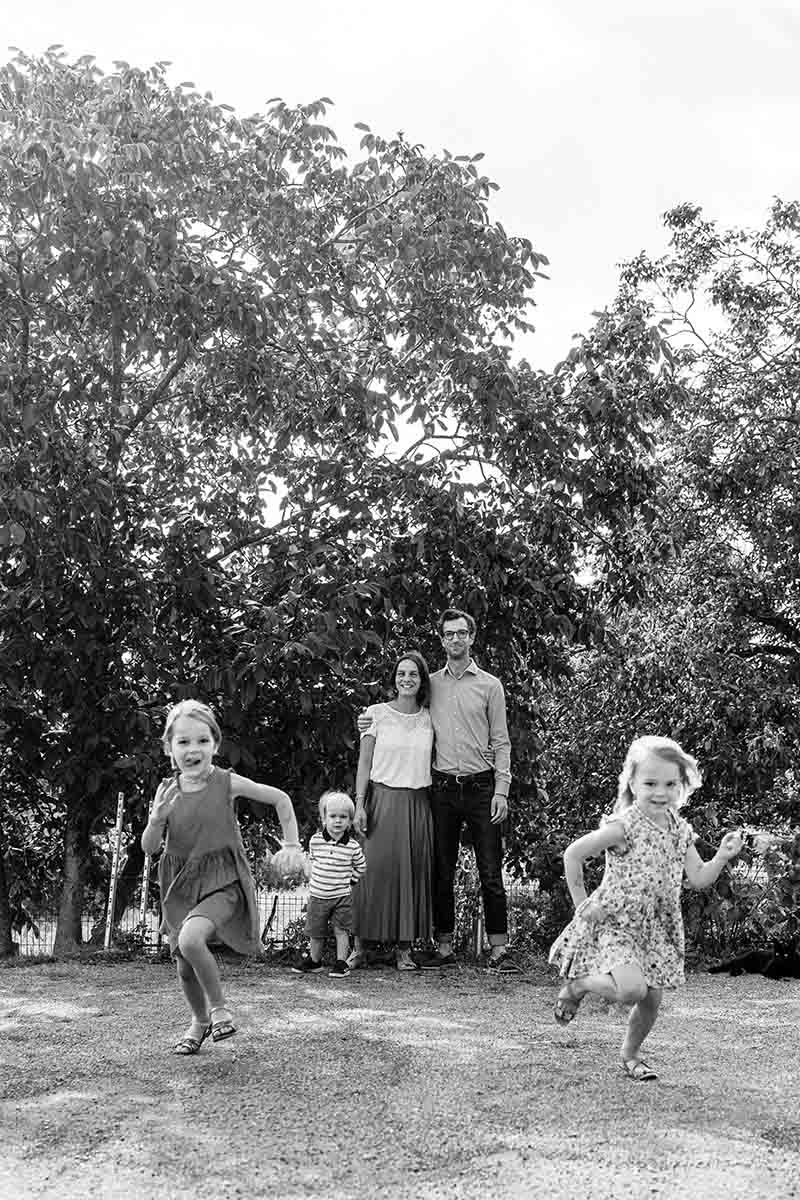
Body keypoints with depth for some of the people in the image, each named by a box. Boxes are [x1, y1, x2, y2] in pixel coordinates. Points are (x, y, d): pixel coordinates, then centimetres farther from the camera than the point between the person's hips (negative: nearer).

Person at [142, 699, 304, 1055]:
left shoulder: (226, 783, -12)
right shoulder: (167, 791, -5)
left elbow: (281, 799, -1)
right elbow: (148, 848, -4)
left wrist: (292, 846, -4)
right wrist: (157, 819, -23)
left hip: (222, 882, -4)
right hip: (182, 885, 4)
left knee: (190, 939, -29)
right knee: (184, 966, 11)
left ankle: (218, 1006, -3)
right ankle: (200, 1021, 41)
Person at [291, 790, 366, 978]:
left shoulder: (352, 846, -9)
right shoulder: (315, 840, -5)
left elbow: (361, 867, 8)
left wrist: (349, 879, 3)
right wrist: (312, 880, 10)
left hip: (341, 897, -2)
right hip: (317, 895, 2)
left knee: (341, 930, 2)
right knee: (315, 932, 12)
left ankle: (341, 963, 13)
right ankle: (314, 961, 29)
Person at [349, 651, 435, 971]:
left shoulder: (429, 718, 8)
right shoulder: (376, 714, 1)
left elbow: (431, 763, 11)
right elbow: (364, 762, 2)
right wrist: (359, 804, -6)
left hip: (417, 803, 2)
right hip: (382, 798, -2)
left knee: (413, 871, 3)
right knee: (375, 868, -4)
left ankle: (404, 948, 11)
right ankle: (360, 945, 5)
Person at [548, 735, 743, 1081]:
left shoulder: (680, 830, 1)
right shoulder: (625, 826, -18)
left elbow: (699, 879, 1)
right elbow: (572, 854, -15)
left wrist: (722, 856, -16)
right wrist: (581, 903, -11)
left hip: (656, 928, 6)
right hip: (613, 924, -6)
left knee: (652, 1001, 7)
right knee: (632, 989, -25)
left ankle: (630, 1054, 34)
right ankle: (576, 984, 3)